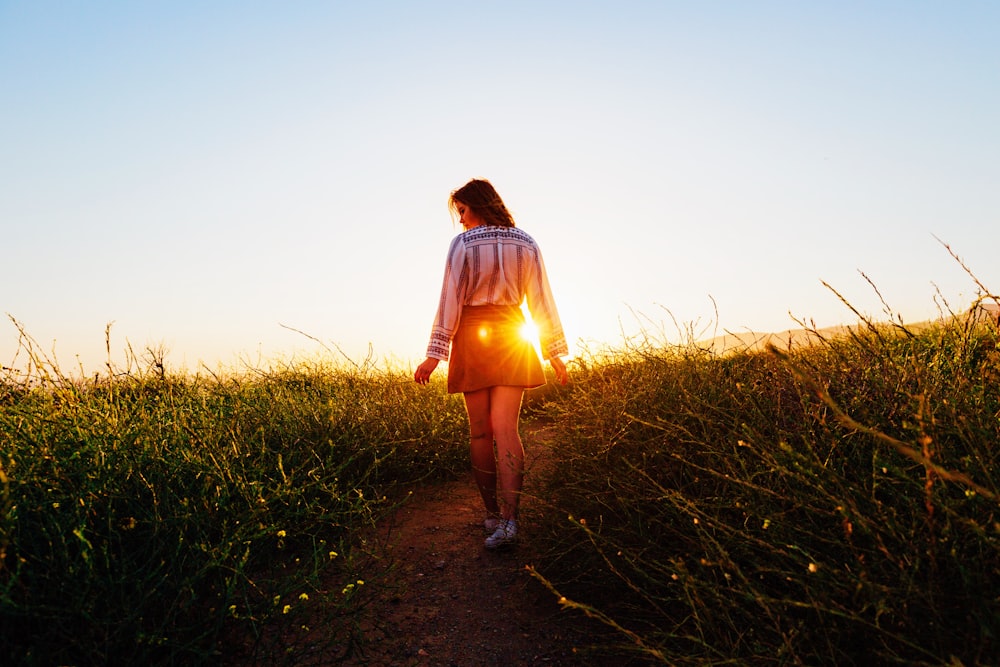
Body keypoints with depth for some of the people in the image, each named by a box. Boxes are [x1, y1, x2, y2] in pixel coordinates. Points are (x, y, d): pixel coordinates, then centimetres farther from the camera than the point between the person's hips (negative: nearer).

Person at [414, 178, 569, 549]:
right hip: (512, 338, 2)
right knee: (505, 427, -3)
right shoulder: (526, 244, 7)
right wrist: (554, 352, 10)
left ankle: (492, 513, 15)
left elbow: (450, 301, -7)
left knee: (479, 430, 7)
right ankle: (508, 518, -15)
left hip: (472, 338, -2)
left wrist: (434, 355, -6)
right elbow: (541, 301, 7)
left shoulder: (462, 244, -3)